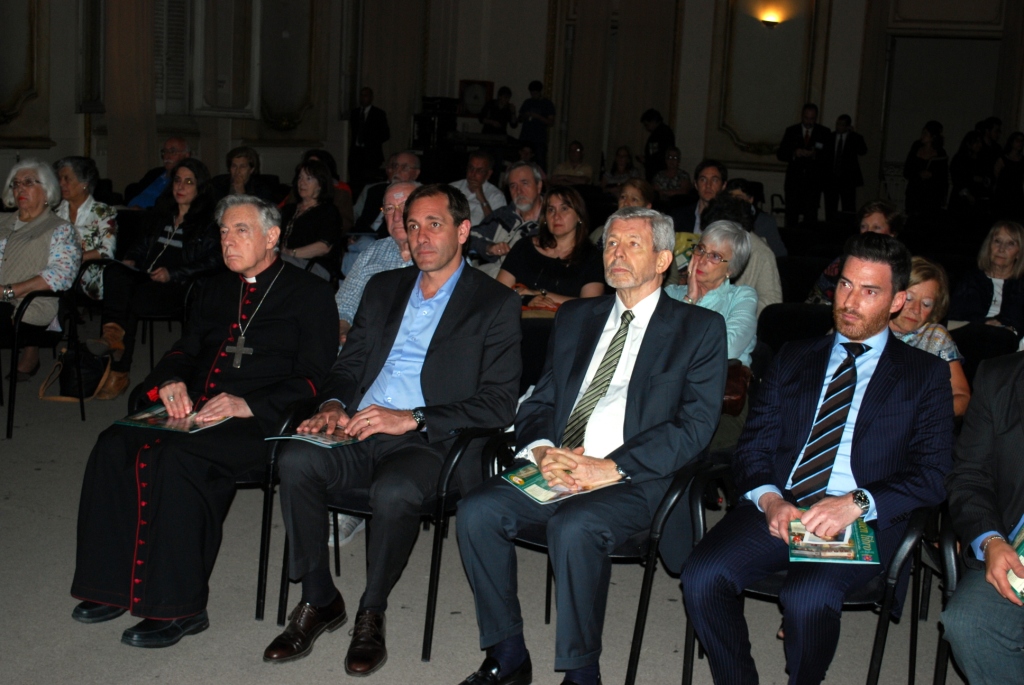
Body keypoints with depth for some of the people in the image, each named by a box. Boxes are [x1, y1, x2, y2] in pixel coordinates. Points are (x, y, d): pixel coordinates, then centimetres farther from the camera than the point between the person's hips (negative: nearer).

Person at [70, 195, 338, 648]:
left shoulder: (308, 294, 4)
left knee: (176, 458, -33)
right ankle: (116, 584, -12)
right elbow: (186, 350, 24)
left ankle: (179, 606, -24)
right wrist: (171, 382, -1)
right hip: (193, 413, 7)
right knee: (114, 446, -20)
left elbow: (313, 380, -5)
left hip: (258, 422, -6)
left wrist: (249, 405, -18)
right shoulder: (216, 290, 25)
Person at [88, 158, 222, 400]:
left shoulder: (209, 220, 4)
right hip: (147, 278, 6)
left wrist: (172, 274, -15)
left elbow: (212, 262, -7)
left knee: (130, 300, -31)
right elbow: (144, 243, 31)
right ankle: (113, 332, -48)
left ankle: (119, 374, -28)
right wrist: (130, 259, 8)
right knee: (113, 272, -27)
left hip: (179, 287, -6)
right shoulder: (163, 213, 25)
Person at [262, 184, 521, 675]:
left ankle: (371, 613, -10)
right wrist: (333, 405, -3)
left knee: (393, 490, -36)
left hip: (429, 443, -4)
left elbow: (499, 403, -6)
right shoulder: (383, 289, 21)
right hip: (358, 432, 5)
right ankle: (318, 601, -9)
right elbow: (348, 365, 22)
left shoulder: (496, 304, 3)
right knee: (297, 460, -26)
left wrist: (411, 419, -16)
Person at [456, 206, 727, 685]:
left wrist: (612, 467, -18)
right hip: (555, 469, 5)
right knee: (477, 510, -20)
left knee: (574, 527, -34)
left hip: (636, 480, -5)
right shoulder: (575, 318, 21)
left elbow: (695, 425, -6)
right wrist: (542, 449, -6)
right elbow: (539, 402, 18)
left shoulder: (700, 329, 5)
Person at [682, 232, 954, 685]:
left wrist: (857, 502, -15)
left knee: (807, 597, -33)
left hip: (863, 521, -3)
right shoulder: (794, 359, 21)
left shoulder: (926, 374, 12)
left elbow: (933, 474, 2)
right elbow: (752, 447, 14)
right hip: (778, 509, 3)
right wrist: (769, 499, -9)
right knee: (702, 576, -25)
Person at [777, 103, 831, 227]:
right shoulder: (791, 131, 11)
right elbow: (780, 154, 7)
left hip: (814, 181, -1)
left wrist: (815, 154, -18)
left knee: (811, 216, -8)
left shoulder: (824, 133, 7)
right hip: (794, 180, 1)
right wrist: (794, 153, -13)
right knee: (791, 215, -2)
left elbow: (830, 155, 0)